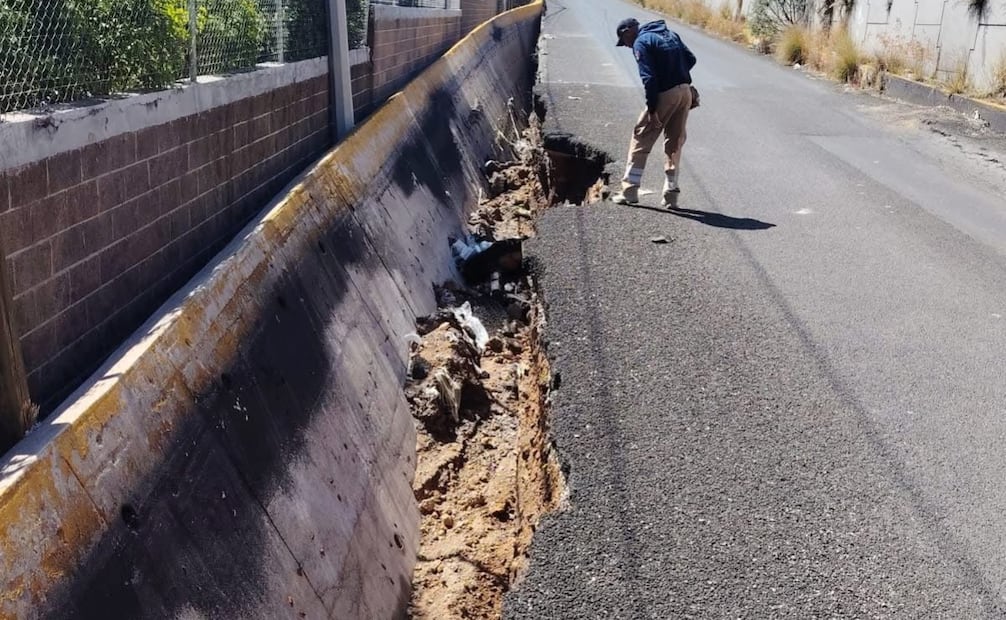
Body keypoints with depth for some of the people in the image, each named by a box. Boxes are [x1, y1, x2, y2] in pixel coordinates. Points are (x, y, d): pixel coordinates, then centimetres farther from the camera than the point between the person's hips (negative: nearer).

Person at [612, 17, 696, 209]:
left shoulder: (641, 42, -6)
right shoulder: (670, 33, 17)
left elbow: (649, 78, -15)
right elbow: (691, 59, 15)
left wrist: (652, 110, -16)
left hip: (665, 94, -7)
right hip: (685, 91, 7)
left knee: (641, 139, 5)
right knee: (675, 143, 14)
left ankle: (630, 190, 6)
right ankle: (671, 193, 15)